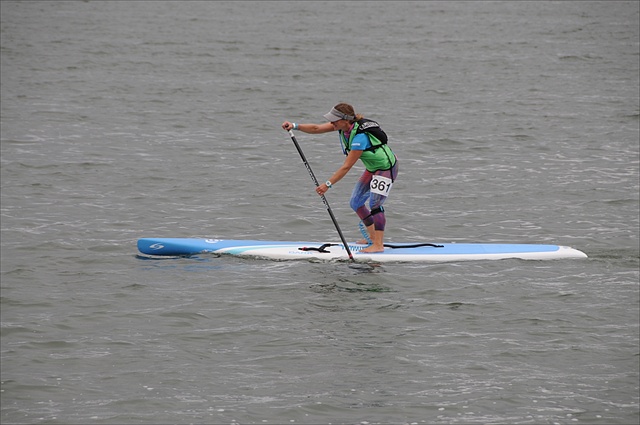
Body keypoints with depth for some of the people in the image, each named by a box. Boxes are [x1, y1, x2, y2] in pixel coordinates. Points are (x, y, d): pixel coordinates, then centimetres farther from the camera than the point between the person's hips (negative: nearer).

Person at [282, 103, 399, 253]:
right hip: (372, 168, 10)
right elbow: (316, 129, -6)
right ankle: (372, 236, 23)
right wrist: (295, 126, -20)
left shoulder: (360, 136, -34)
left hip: (386, 168, -10)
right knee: (356, 202, 12)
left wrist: (328, 184, -32)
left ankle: (378, 244, -15)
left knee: (374, 203, -18)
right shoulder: (343, 126, -9)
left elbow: (346, 167, -32)